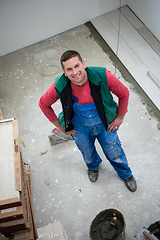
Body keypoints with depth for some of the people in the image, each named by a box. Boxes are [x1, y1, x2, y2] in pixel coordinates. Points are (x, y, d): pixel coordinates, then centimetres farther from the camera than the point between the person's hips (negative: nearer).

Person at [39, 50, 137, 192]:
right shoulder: (59, 87, -30)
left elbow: (124, 94, -14)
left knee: (115, 154, 20)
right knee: (88, 154, 29)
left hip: (105, 124, -1)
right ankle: (93, 166, 68)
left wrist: (120, 117, -6)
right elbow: (43, 104, -9)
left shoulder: (103, 76, -33)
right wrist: (60, 126, -4)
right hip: (80, 129, 1)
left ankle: (126, 175, 55)